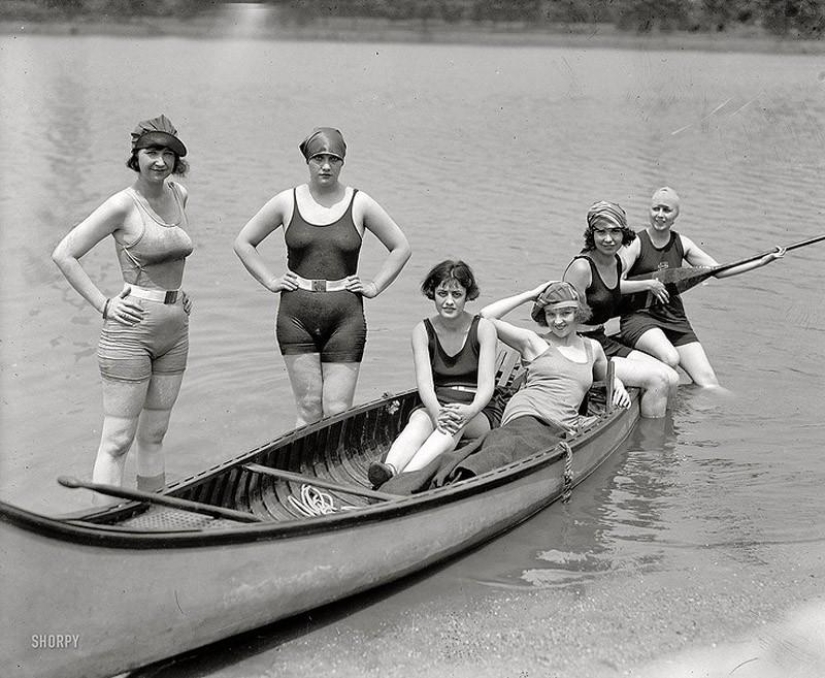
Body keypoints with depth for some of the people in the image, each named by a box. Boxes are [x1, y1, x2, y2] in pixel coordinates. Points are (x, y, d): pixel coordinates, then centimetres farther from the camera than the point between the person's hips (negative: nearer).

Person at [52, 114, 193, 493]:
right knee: (117, 441, -4)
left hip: (175, 332, 7)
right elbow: (64, 254, -10)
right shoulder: (122, 206, -12)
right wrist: (104, 305, -12)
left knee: (154, 436, 15)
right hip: (131, 330, -7)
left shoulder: (179, 195, 8)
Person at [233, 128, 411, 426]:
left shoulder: (360, 204, 3)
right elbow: (243, 242, 15)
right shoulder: (287, 202, 4)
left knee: (337, 412, -4)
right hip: (296, 315, 1)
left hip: (345, 316, 0)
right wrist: (271, 281, 7)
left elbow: (401, 247, 12)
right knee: (309, 410, -1)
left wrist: (375, 286, 5)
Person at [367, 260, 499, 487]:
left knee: (457, 422, -36)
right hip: (435, 407, 2)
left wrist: (469, 411, -38)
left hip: (480, 418, -2)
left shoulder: (483, 329, -3)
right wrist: (437, 412, -37)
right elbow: (424, 381, -14)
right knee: (420, 419, -33)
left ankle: (408, 476, -61)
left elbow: (486, 384, -15)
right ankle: (389, 470, -63)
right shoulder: (423, 331, 1)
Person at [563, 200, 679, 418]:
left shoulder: (616, 262, 7)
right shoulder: (581, 267, -19)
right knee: (657, 379, -16)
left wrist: (647, 284, 39)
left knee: (671, 379, -1)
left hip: (606, 343, 9)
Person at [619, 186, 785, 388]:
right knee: (670, 359, -34)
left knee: (708, 380, -11)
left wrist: (764, 260, 5)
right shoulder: (637, 242, -4)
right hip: (640, 317, -5)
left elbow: (718, 270, 10)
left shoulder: (681, 243, 10)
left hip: (676, 320, 5)